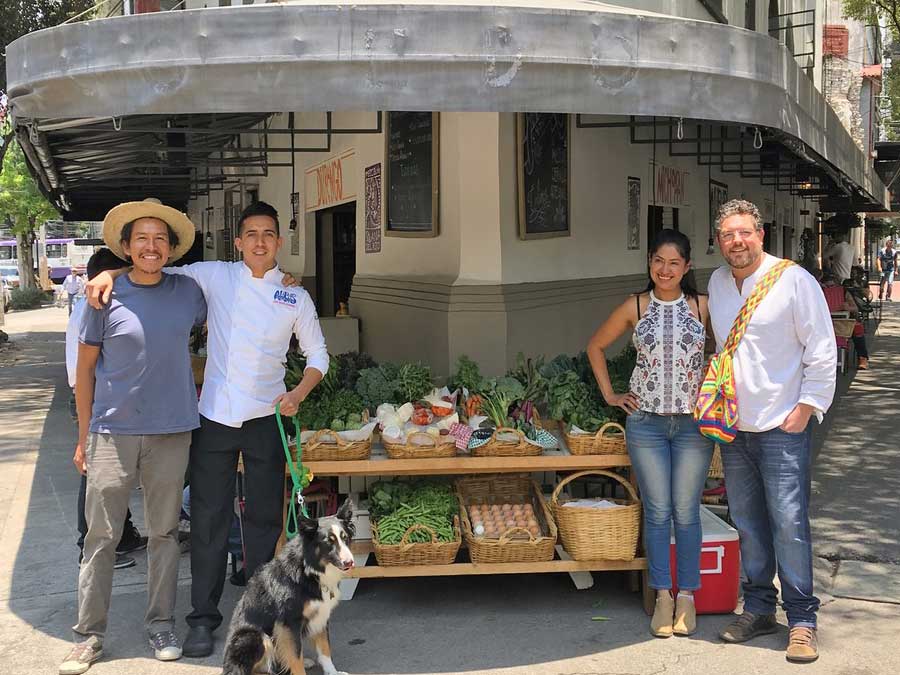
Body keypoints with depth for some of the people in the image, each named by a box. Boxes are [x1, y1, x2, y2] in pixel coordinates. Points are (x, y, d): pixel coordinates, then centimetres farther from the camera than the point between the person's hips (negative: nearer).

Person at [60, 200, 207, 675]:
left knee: (165, 532, 10)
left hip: (172, 430, 2)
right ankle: (89, 634, 12)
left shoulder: (188, 292, 3)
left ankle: (161, 624, 23)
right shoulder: (106, 298, -4)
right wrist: (84, 436, 3)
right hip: (113, 431, -2)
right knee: (101, 535, 1)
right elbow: (85, 369, 2)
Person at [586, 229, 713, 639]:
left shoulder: (702, 307, 1)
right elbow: (596, 346, 14)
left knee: (686, 512, 4)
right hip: (646, 422, 1)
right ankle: (663, 596, 13)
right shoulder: (636, 307, 3)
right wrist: (609, 394, 8)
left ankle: (687, 596, 15)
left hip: (693, 422, 0)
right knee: (657, 512, 4)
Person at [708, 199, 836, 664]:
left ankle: (802, 620, 4)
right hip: (732, 426, 6)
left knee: (789, 524, -6)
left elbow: (822, 351, -7)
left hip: (781, 426, -5)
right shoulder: (717, 283, 9)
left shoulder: (794, 280, -8)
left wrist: (805, 407, -10)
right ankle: (758, 609, 22)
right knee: (748, 523, 11)